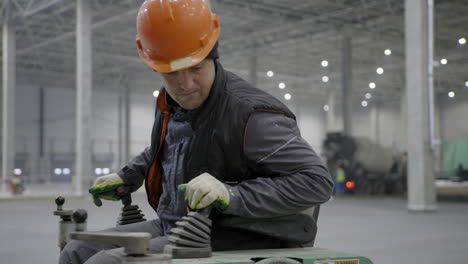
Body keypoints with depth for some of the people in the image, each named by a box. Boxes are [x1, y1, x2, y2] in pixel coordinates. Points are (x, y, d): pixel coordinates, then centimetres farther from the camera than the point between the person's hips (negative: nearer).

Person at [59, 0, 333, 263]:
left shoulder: (250, 113, -20)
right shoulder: (171, 105, 6)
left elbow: (317, 181, -25)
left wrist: (232, 195, -33)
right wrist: (127, 177, 23)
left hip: (227, 239, -8)